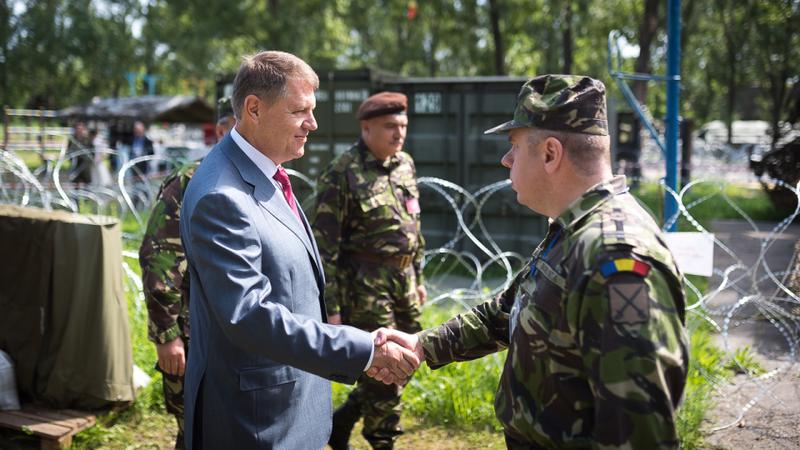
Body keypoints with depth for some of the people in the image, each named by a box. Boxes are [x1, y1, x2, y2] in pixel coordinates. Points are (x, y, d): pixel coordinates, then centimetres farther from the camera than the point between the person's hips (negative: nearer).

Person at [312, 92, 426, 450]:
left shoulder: (405, 164, 8)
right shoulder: (342, 174, -14)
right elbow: (324, 245, -14)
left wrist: (418, 277, 19)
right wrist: (330, 306, -15)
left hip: (403, 277, 8)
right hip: (366, 283, -8)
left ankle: (341, 421, 30)